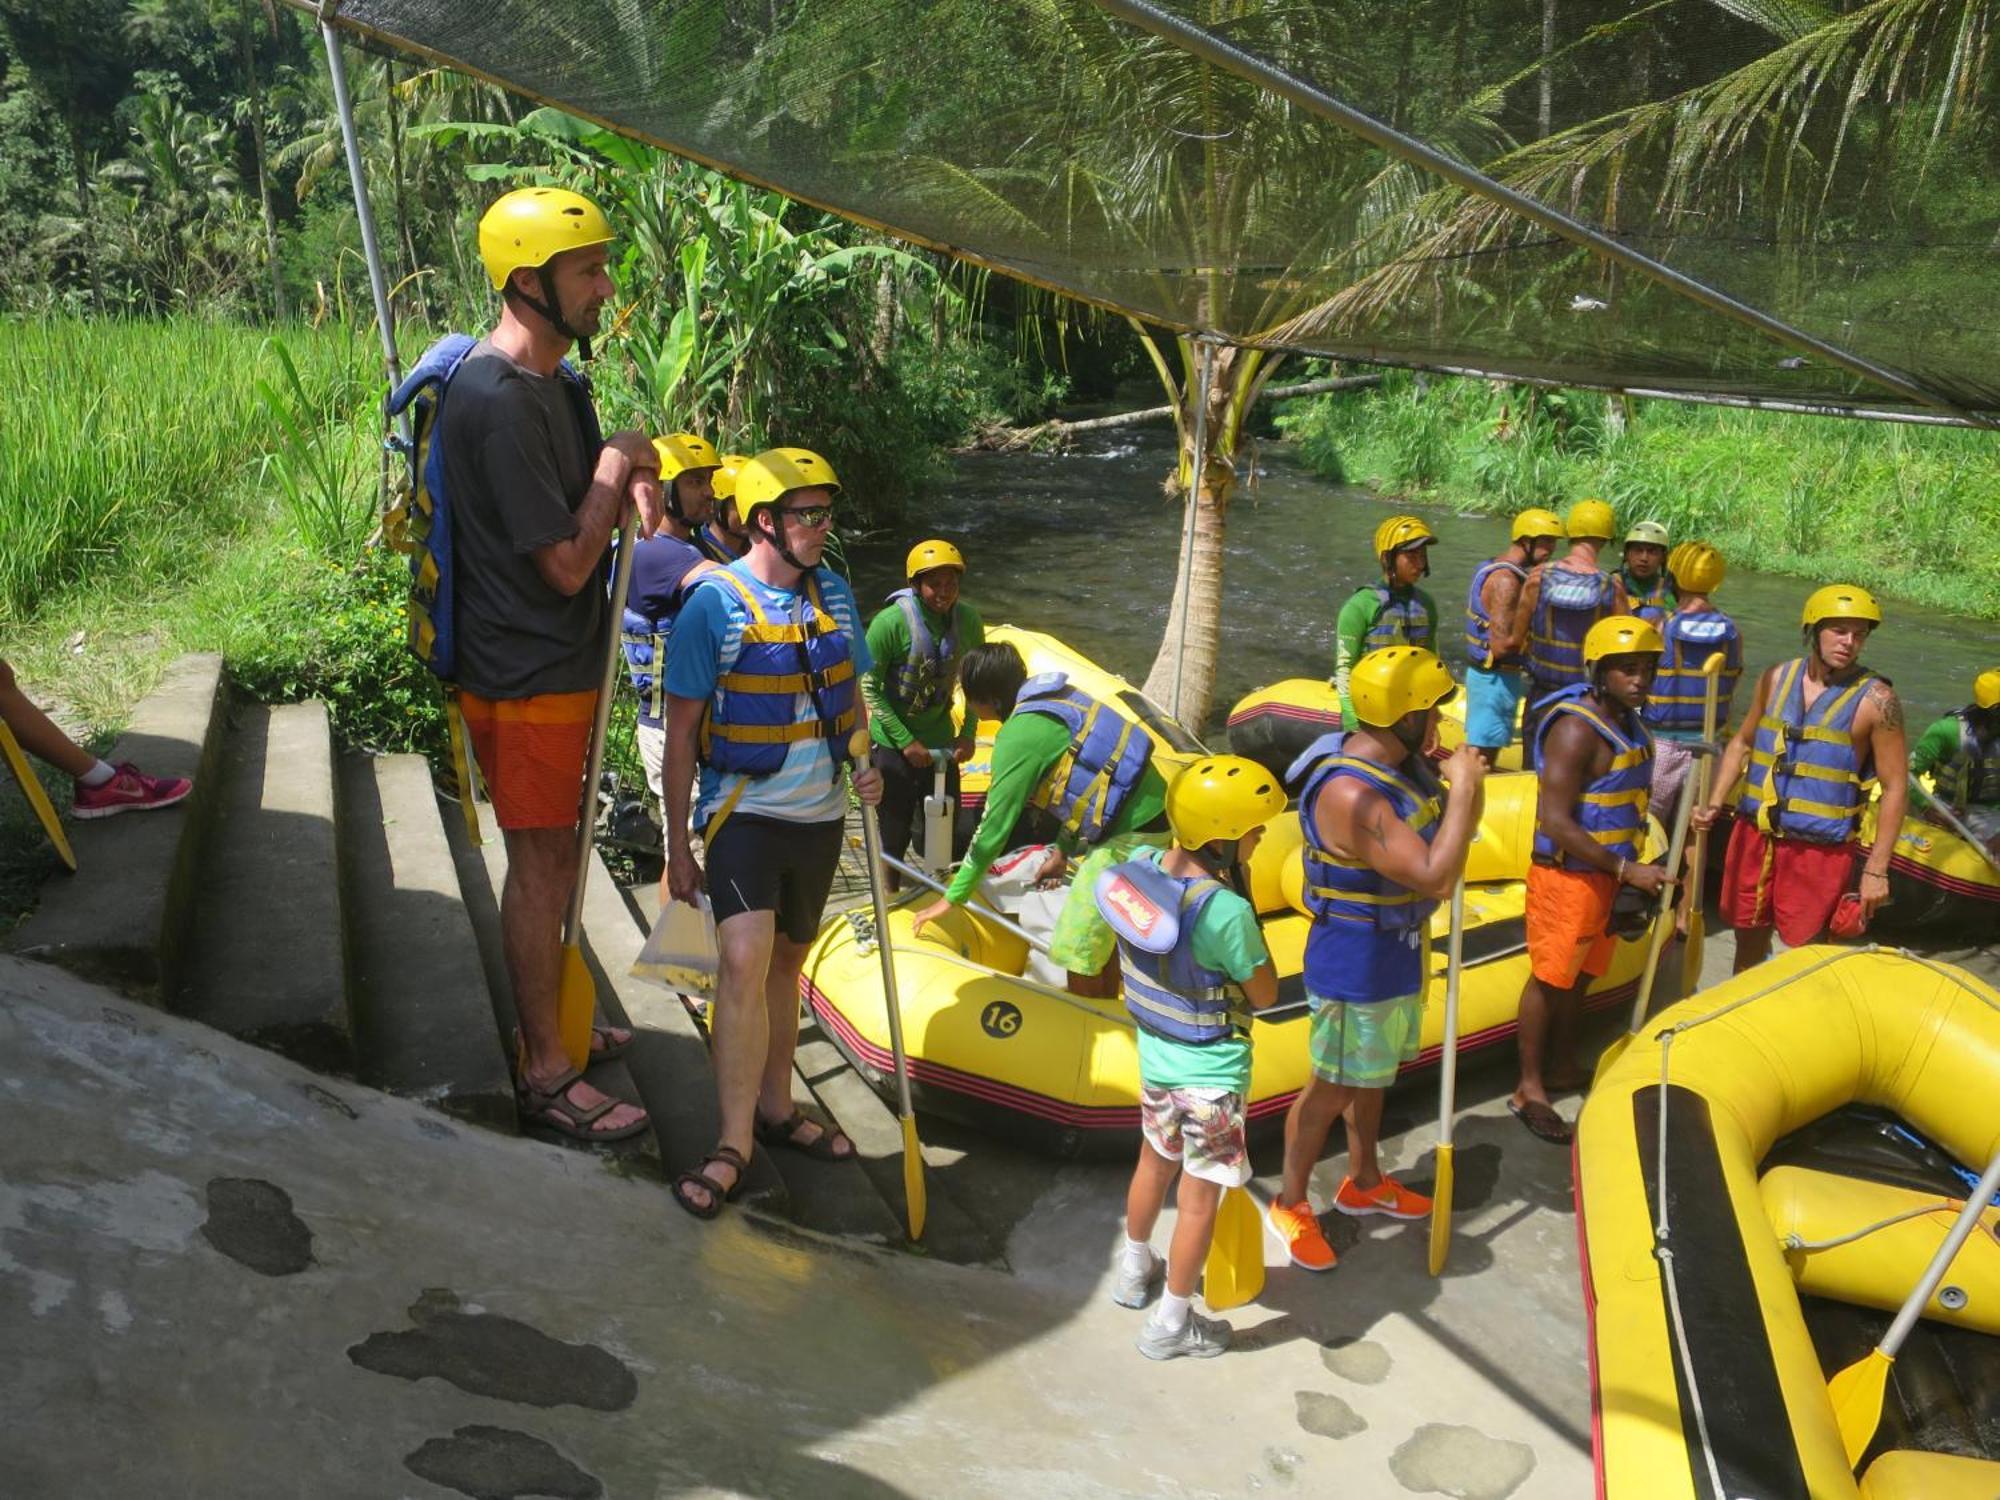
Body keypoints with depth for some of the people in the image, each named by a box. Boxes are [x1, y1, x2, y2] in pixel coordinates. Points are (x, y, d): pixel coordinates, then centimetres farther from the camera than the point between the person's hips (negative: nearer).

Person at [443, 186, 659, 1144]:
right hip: (527, 677, -10)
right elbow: (567, 564, -23)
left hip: (561, 667, 10)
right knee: (541, 865, 1)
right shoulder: (499, 399, -23)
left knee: (554, 855, 19)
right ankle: (546, 1074, 14)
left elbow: (581, 509, 17)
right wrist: (615, 468, -11)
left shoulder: (550, 380, 9)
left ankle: (551, 1023, 36)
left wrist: (628, 480, -4)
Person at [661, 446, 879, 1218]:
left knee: (787, 959, 15)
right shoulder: (713, 603, -11)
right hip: (744, 811, -5)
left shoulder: (832, 592, 5)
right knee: (744, 959, -17)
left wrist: (865, 764, -3)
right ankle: (735, 1141, -8)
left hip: (819, 815, 5)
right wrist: (678, 847, -7)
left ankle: (774, 1105, 30)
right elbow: (682, 732, -8)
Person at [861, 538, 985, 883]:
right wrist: (906, 741, -17)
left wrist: (968, 733, -1)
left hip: (940, 738, 4)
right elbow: (869, 687, -16)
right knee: (896, 830, 4)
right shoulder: (891, 622, -22)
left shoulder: (968, 620, -7)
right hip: (893, 742, -4)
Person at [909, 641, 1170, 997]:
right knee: (1103, 931, 23)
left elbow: (995, 827, -16)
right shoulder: (1049, 698, 8)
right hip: (1149, 811, 9)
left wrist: (952, 898, -8)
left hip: (1131, 831, -9)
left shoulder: (1020, 736, -17)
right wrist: (1062, 851, 29)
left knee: (1079, 947, 1)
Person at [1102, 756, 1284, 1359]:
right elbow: (1265, 994, -16)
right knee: (1200, 1196, 11)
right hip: (1211, 1072, -7)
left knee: (1155, 1161, 29)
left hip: (1155, 1054, 7)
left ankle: (1134, 1271, 50)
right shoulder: (1227, 911, -31)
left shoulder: (1140, 867, -12)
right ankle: (1171, 1324, 26)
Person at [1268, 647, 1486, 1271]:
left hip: (1398, 948, 9)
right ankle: (1290, 1203, 27)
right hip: (1356, 963, -9)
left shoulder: (1398, 761, -1)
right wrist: (1463, 786, -26)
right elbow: (1434, 877, -33)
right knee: (1333, 1085, 7)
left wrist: (1467, 783, -10)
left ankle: (1364, 1183, 44)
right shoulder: (1351, 794, -31)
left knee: (1370, 1072, 25)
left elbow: (1455, 832, 11)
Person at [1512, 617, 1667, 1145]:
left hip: (1607, 874, 8)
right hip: (1567, 877, -8)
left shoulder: (1628, 722, 8)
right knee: (1550, 979, 2)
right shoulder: (1577, 729, -22)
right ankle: (1529, 1090, 13)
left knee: (1580, 976, 19)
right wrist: (1626, 869, -24)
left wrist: (1632, 873, 18)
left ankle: (1564, 1068, 35)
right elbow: (1555, 823, -25)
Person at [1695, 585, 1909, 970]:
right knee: (1749, 941, 17)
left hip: (1820, 849, -4)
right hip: (1755, 836, 4)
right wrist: (1714, 803, 4)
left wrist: (1876, 869, -12)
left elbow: (1895, 787, -9)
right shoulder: (1776, 678, 3)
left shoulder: (1875, 700, -10)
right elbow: (1743, 742, 16)